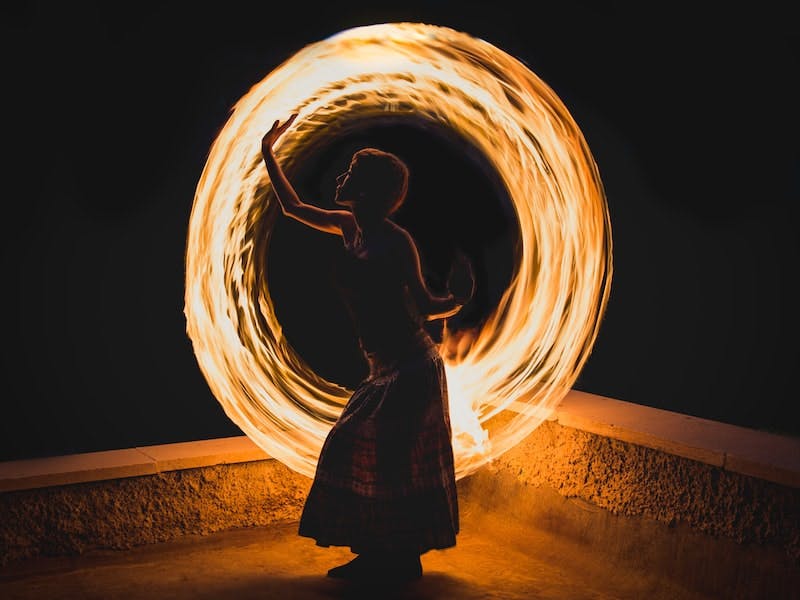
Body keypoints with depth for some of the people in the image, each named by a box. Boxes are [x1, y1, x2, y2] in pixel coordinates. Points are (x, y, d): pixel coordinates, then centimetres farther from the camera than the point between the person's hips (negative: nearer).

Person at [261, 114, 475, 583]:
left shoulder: (396, 241, -15)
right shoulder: (350, 228, 7)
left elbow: (425, 305, -9)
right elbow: (294, 207, 21)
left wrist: (456, 301, -29)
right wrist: (268, 153, 23)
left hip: (412, 367, -8)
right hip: (385, 367, 8)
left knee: (392, 460, -9)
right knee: (355, 453, 8)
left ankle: (400, 560, 4)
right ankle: (380, 555, 19)